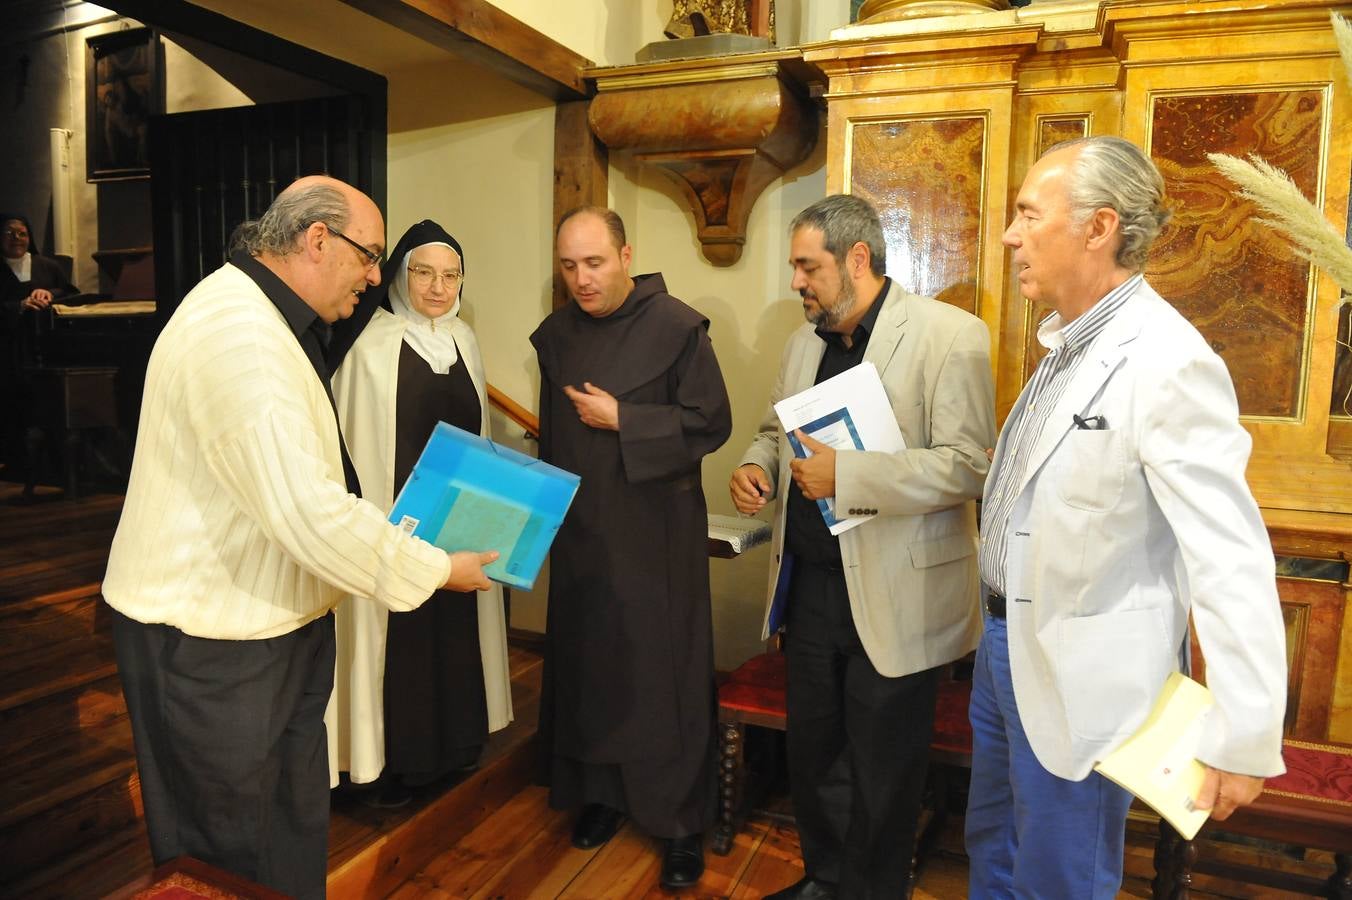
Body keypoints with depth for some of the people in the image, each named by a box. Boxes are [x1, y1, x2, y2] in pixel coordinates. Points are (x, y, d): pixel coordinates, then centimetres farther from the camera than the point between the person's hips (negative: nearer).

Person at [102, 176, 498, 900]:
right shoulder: (238, 333, -25)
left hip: (272, 620, 10)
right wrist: (436, 569, -18)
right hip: (208, 636, -10)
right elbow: (310, 514, -30)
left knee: (296, 831, 20)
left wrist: (386, 533, 10)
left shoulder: (272, 320, 11)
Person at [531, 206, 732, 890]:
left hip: (655, 535, -5)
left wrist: (621, 419, -16)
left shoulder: (675, 326, -10)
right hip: (580, 532, 5)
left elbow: (711, 423, -12)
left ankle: (682, 820, 16)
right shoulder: (556, 334, 7)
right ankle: (600, 792, 30)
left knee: (663, 672, 1)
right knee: (587, 664, 12)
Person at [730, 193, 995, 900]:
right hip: (809, 582, 7)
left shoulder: (950, 336, -12)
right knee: (811, 751, 20)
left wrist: (845, 476, -26)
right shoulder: (806, 342, 11)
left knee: (881, 771, 11)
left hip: (892, 597, -6)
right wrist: (758, 465, 0)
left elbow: (968, 464, -20)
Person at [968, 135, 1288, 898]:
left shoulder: (1166, 361, -22)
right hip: (1007, 646, 8)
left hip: (1079, 675, -8)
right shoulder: (1068, 346, 7)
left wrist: (1243, 741, -21)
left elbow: (1231, 561, -24)